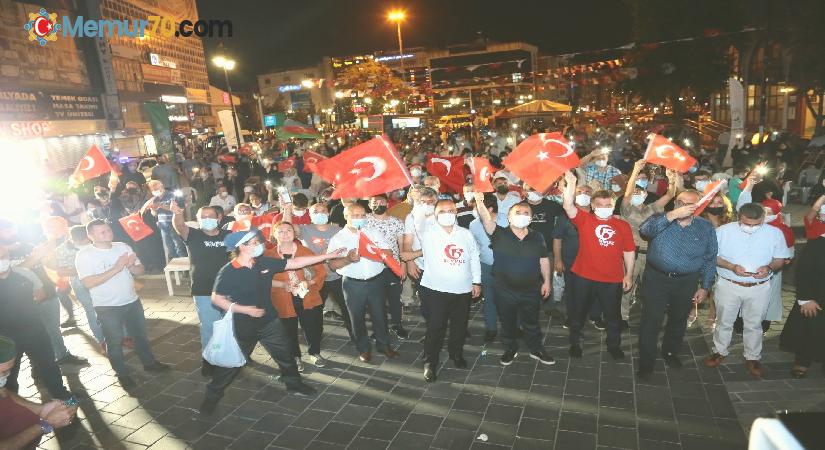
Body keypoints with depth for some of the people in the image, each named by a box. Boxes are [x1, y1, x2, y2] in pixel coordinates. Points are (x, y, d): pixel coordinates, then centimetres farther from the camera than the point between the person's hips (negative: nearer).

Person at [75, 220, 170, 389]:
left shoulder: (123, 247, 1)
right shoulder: (84, 255, -12)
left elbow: (140, 270, 4)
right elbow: (88, 283, -23)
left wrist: (131, 266, -19)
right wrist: (116, 268, -27)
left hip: (132, 301, 4)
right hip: (107, 307, -4)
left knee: (141, 335, 19)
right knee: (114, 342, 11)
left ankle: (149, 363, 38)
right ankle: (122, 374, 29)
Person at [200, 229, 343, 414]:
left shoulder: (264, 262, -6)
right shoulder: (227, 272, -18)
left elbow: (295, 263, -4)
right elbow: (217, 298, -13)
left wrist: (327, 256, -7)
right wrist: (245, 309, -22)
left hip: (269, 321, 4)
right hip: (243, 326, -4)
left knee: (285, 353, 14)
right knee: (231, 361, 9)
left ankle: (294, 383, 37)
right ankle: (213, 395, 33)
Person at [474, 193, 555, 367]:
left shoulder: (537, 237, 0)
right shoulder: (500, 234, -10)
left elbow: (544, 260, 7)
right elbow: (487, 220, -28)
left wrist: (546, 281, 5)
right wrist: (480, 204, -46)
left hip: (530, 290, 2)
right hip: (505, 290, -1)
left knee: (531, 323, 18)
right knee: (507, 323, 15)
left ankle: (537, 350, 37)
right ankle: (510, 349, 36)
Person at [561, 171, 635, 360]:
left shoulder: (623, 225, 2)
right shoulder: (584, 220, -4)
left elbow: (629, 252, 6)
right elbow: (568, 206, -20)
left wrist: (629, 275, 4)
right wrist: (571, 184, -30)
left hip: (613, 280, 2)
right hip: (583, 277, -1)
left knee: (613, 314, 17)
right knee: (578, 312, 14)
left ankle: (614, 345, 39)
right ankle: (575, 342, 35)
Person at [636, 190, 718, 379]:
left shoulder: (706, 227, 1)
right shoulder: (661, 219, -6)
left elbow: (710, 259, 6)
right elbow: (645, 230, -29)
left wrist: (705, 287, 3)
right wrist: (673, 215, -36)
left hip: (686, 283, 3)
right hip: (656, 279, -3)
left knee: (678, 320, 21)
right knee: (651, 321, -1)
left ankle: (670, 352, 45)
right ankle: (646, 362, 13)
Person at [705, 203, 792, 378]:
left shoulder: (775, 234, -7)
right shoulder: (724, 231, -11)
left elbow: (780, 258, 4)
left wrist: (769, 267, -18)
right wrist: (732, 267, -21)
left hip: (759, 288, 1)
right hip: (728, 285, -1)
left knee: (754, 324, 15)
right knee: (724, 321, 13)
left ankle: (753, 358, 32)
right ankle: (720, 351, 32)